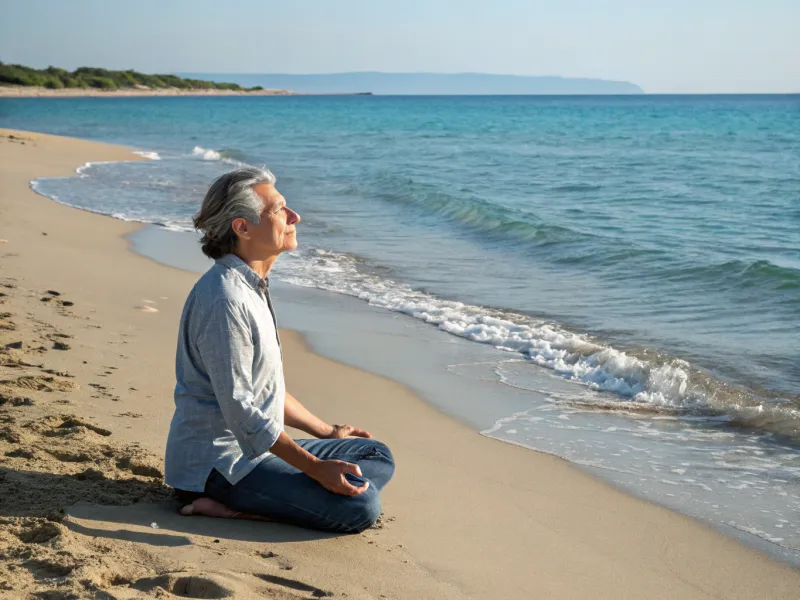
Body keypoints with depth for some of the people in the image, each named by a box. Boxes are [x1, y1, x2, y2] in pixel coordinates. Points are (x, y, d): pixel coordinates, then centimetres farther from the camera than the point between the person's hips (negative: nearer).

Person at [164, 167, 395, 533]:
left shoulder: (251, 288, 13)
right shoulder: (224, 299, -20)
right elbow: (239, 410, -23)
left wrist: (327, 432, 24)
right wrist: (315, 468, -22)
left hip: (256, 448, 10)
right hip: (217, 464, -10)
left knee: (378, 458, 10)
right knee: (360, 506, -20)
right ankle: (228, 506, -12)